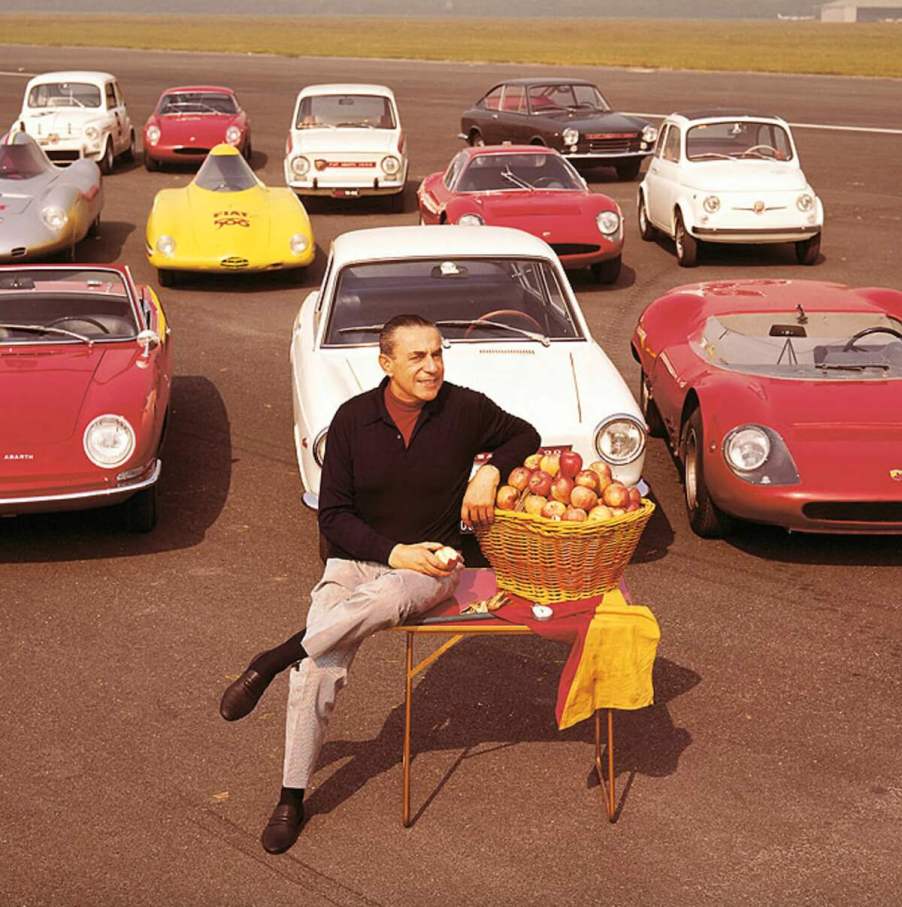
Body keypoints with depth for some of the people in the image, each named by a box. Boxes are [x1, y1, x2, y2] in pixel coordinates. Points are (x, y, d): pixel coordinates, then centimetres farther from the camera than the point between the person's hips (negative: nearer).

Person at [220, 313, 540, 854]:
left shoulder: (464, 409, -4)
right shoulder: (354, 419, -4)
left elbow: (524, 436, 15)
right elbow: (333, 515, -2)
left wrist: (491, 472, -7)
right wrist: (393, 552, -16)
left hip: (431, 565, -1)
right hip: (357, 560, 1)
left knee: (383, 599, -38)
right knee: (321, 670, -18)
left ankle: (271, 664, -21)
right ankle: (291, 799, -3)